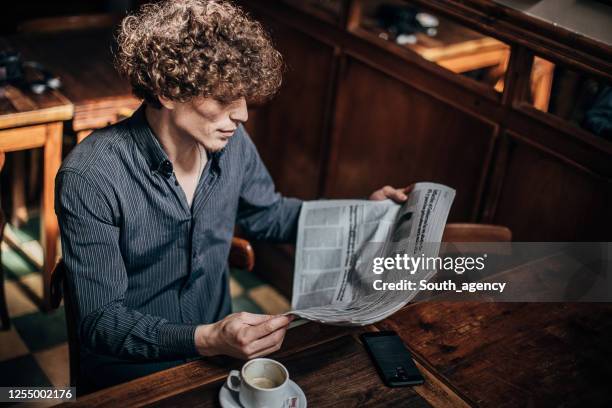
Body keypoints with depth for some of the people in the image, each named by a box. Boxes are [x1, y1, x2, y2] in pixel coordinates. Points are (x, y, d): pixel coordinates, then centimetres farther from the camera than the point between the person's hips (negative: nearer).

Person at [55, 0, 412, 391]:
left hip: (219, 348, 5)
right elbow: (100, 321, -20)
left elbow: (267, 215, 13)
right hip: (131, 376, -4)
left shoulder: (232, 143, -6)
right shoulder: (91, 178, -23)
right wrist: (205, 340, -33)